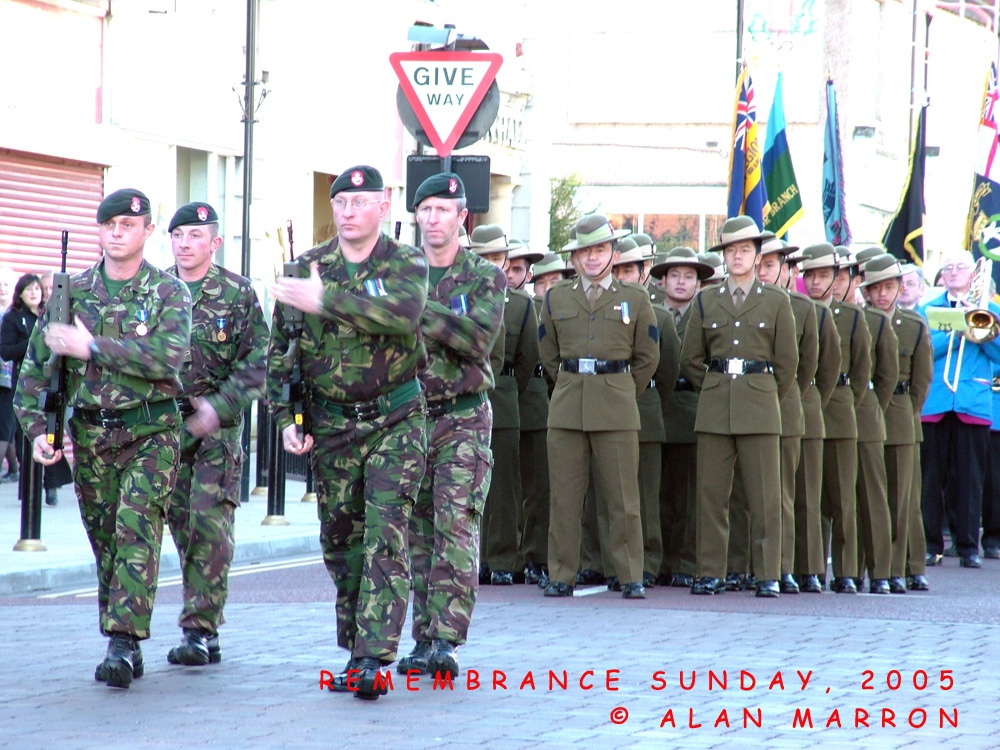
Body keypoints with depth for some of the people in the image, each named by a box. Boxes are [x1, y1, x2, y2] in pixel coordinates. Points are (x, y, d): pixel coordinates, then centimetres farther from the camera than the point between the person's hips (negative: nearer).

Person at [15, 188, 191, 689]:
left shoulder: (169, 292, -2)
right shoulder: (73, 292, 7)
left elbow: (169, 355, -20)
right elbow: (36, 366, 6)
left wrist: (92, 347, -20)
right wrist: (37, 429, -6)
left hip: (150, 434, -4)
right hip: (89, 435, 4)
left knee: (137, 530, -16)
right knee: (105, 540, 6)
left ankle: (123, 644, -21)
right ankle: (125, 648, 15)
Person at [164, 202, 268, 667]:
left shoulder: (239, 294, -1)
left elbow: (257, 363, -4)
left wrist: (218, 407, -15)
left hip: (218, 426, -3)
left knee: (210, 524, -11)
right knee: (180, 523, 6)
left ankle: (200, 629, -11)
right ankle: (204, 620, 15)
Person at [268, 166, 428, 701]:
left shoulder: (406, 264, -4)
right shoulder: (306, 269, 6)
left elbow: (403, 314, -27)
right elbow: (281, 351, 10)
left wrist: (326, 301, -28)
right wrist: (286, 419, 2)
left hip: (395, 420, -4)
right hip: (331, 424, 4)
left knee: (386, 537, -12)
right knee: (340, 541, 9)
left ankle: (373, 661, -16)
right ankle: (355, 651, 21)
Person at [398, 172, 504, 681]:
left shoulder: (485, 277, 0)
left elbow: (479, 338, -17)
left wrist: (420, 308, -21)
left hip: (463, 419, -4)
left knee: (456, 528, -13)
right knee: (419, 533, 6)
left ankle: (445, 640, -18)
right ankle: (424, 640, 11)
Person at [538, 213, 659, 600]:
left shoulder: (635, 299, 7)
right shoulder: (556, 299, 11)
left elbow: (647, 357, 13)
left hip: (617, 408, -1)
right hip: (566, 407, 1)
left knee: (623, 498, -2)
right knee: (564, 498, 0)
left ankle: (630, 578, 4)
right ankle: (561, 576, 6)